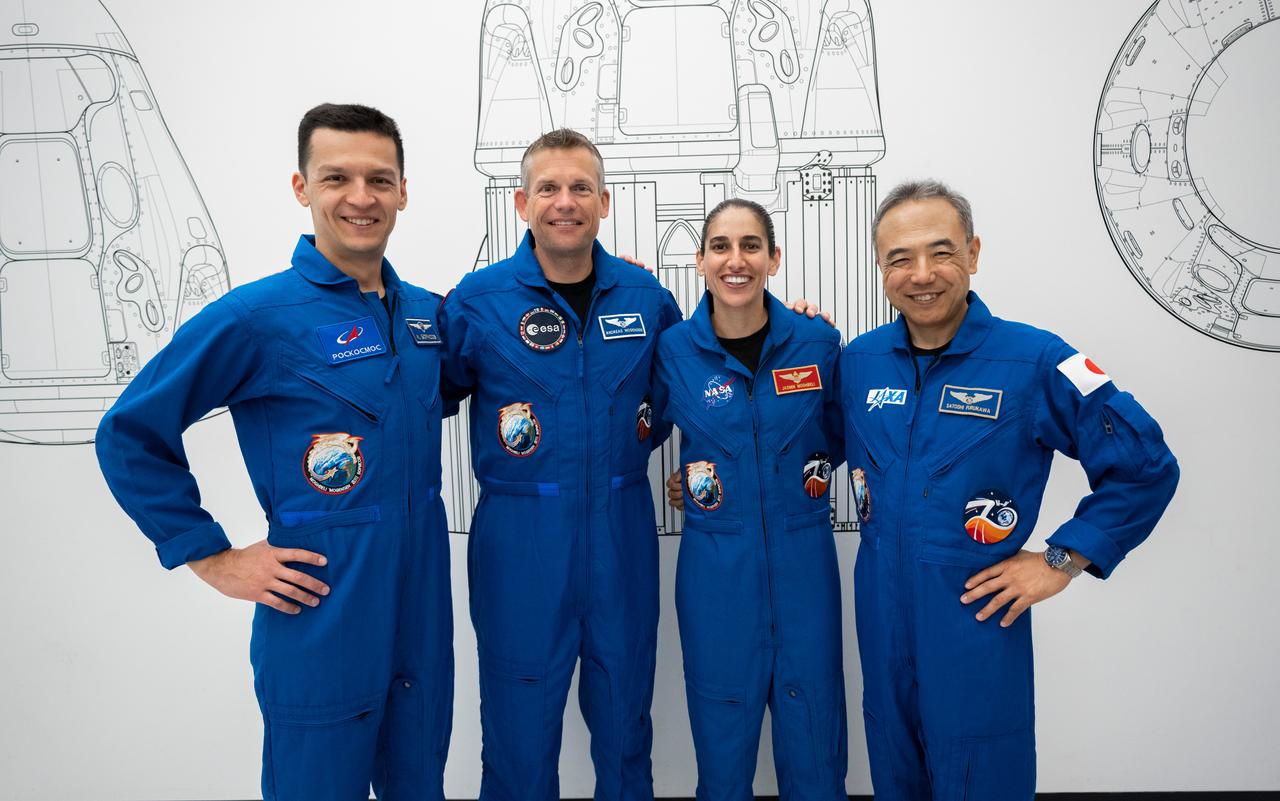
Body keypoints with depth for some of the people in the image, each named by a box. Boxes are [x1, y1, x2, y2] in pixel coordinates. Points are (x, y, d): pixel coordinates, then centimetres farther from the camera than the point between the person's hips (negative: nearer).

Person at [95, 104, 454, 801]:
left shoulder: (425, 311, 5)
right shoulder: (255, 317, -12)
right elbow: (130, 435, -6)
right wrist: (212, 558, -8)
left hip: (423, 616, 6)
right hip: (320, 623, -5)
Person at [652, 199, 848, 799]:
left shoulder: (818, 342, -4)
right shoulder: (673, 349, -6)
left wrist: (815, 469, -2)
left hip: (803, 560, 1)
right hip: (714, 567, 0)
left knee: (814, 743, 12)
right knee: (722, 739, 13)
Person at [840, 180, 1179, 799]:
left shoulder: (1036, 360, -12)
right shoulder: (857, 360, 0)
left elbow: (1146, 466, -6)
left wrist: (1062, 562, -9)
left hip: (979, 620, -3)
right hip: (880, 618, 4)